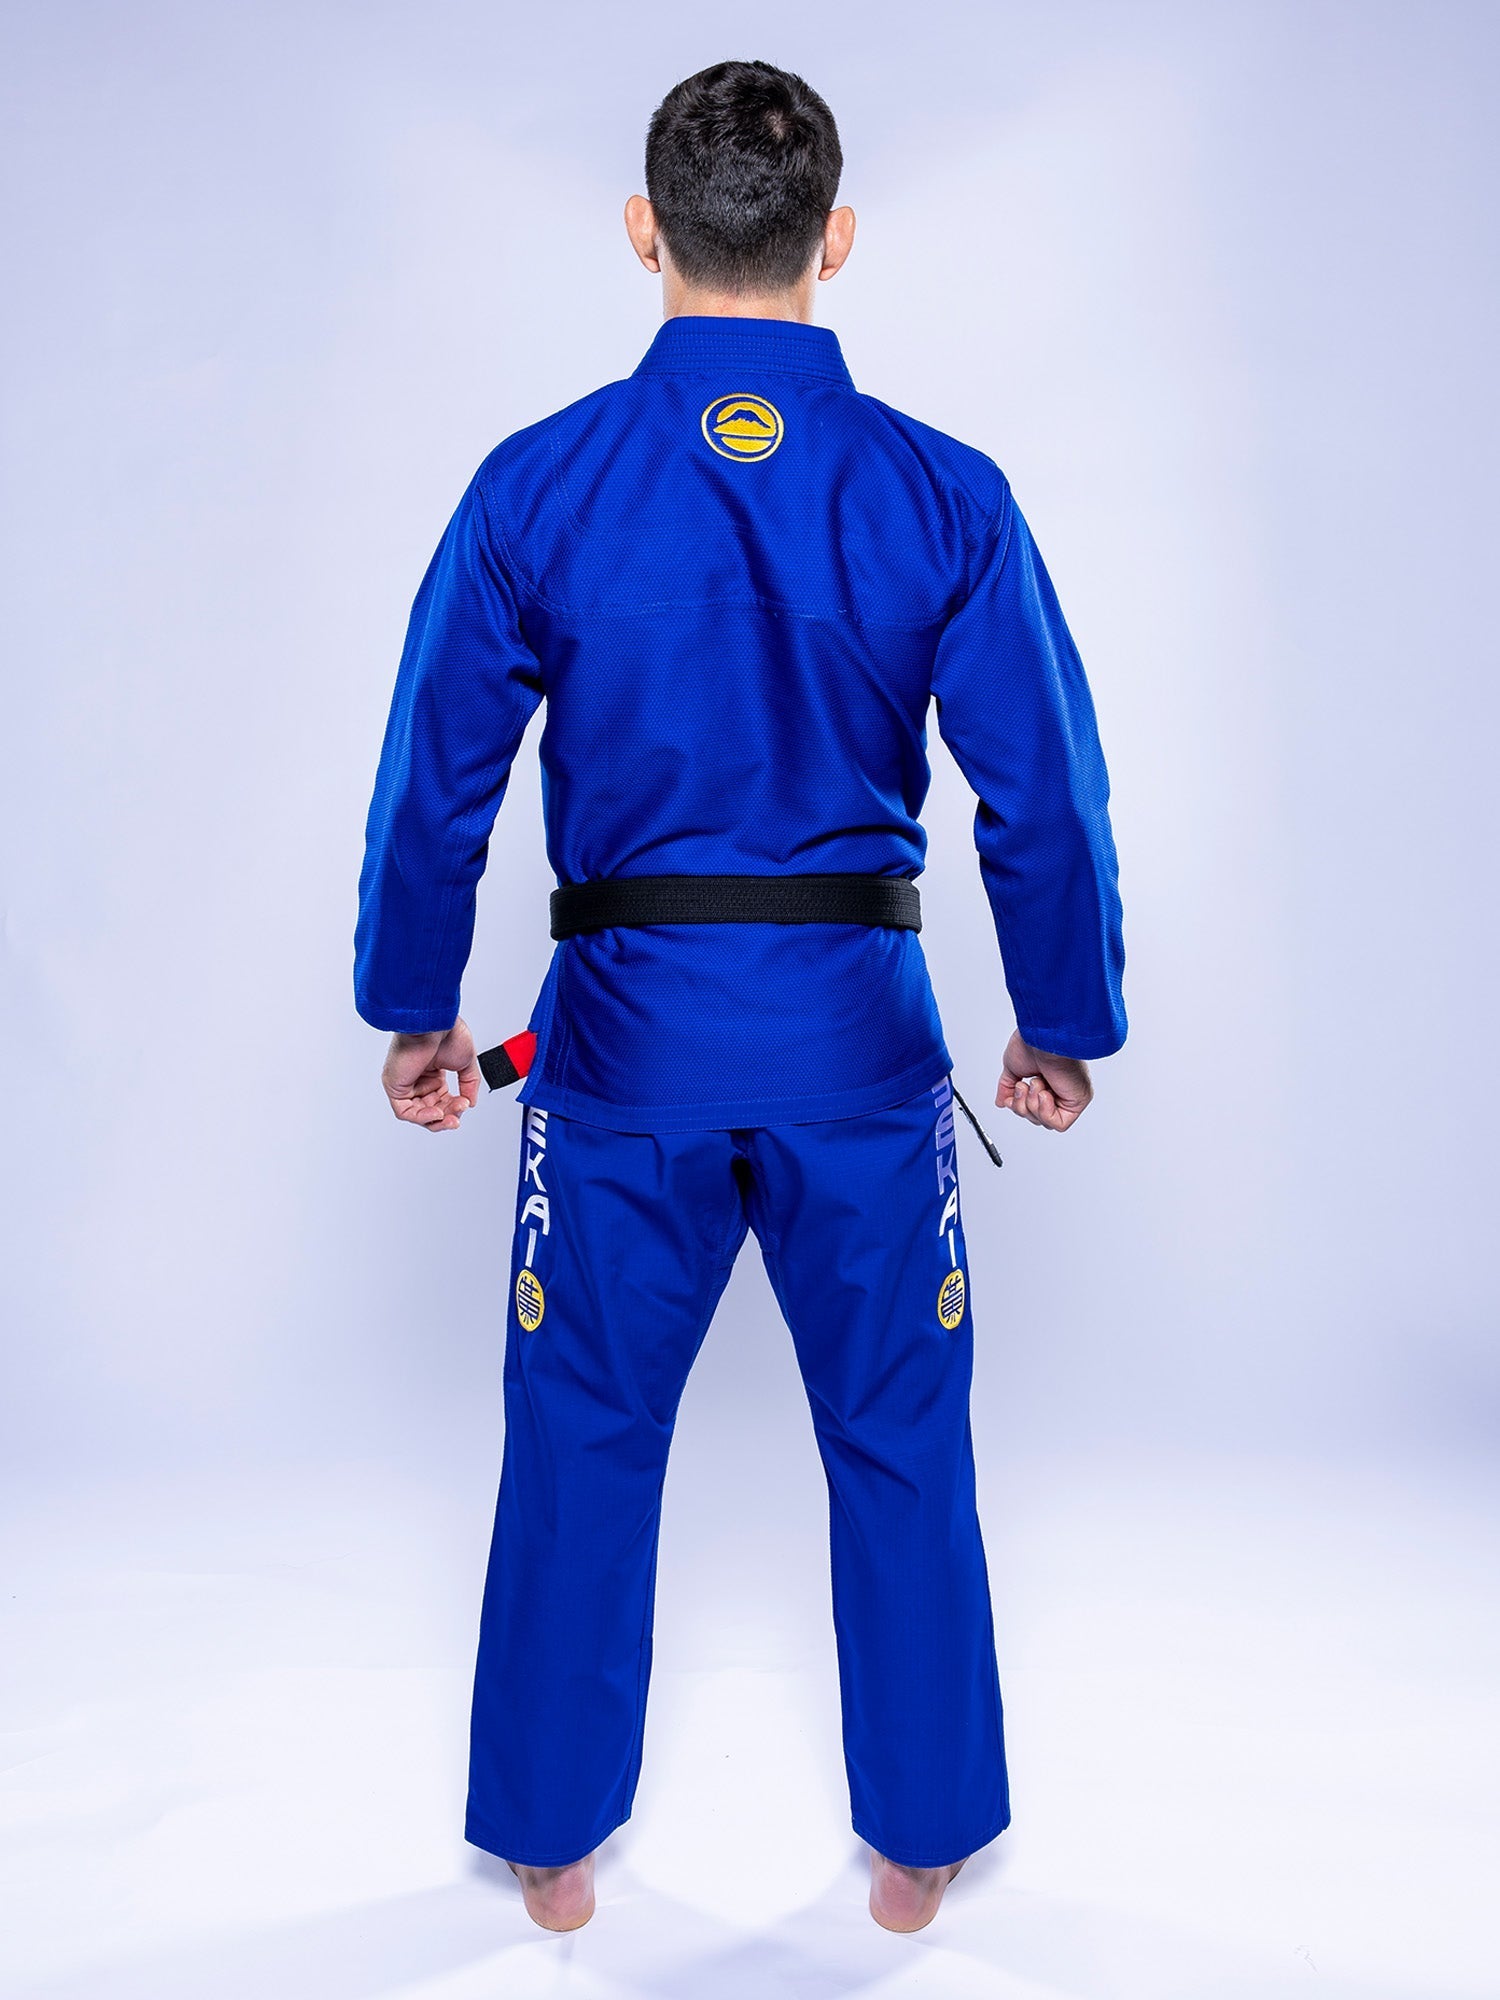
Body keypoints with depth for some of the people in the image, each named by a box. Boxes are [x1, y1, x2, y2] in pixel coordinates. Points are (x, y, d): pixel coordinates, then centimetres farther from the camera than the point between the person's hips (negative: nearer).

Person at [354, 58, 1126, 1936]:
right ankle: (918, 1847, 36)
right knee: (899, 1446, 18)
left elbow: (433, 784, -2)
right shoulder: (944, 496, -5)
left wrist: (415, 1012, 12)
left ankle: (553, 1845, 36)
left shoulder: (535, 486, -6)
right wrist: (1061, 1024, 11)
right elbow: (1047, 802, -3)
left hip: (625, 1036, 0)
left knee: (584, 1443, 18)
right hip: (861, 1034, 1)